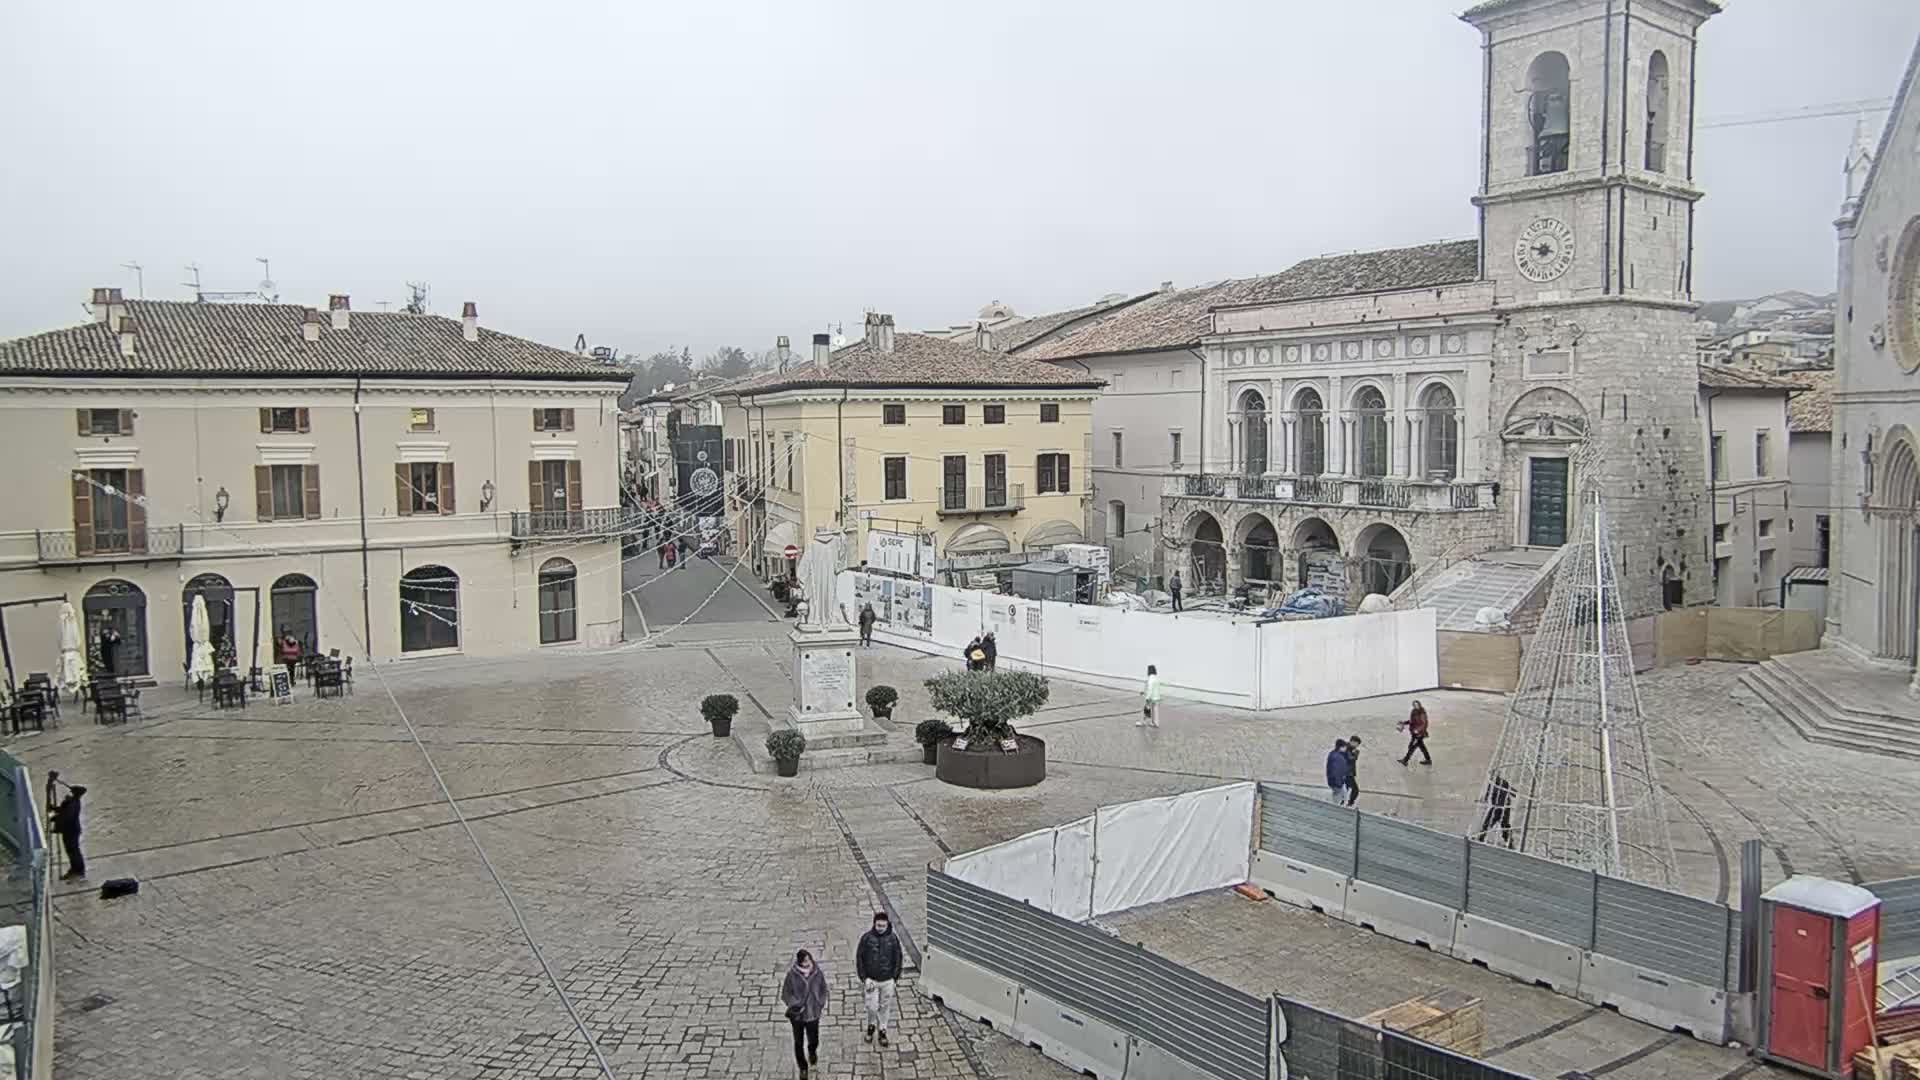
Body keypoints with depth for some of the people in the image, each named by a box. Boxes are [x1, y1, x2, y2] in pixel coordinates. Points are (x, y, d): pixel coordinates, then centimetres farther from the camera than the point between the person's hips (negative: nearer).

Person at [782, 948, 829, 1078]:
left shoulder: (818, 973, -12)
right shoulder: (792, 974, -18)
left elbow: (823, 990, 4)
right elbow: (785, 994, -7)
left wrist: (821, 1004, -6)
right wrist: (795, 1005, -18)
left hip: (813, 1014, 1)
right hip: (797, 1015, -1)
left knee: (813, 1040, 15)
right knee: (799, 1043, 12)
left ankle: (812, 1052, 53)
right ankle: (803, 1068, 36)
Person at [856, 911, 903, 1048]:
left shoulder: (892, 939, -9)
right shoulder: (866, 938, -12)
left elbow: (898, 959, 2)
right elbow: (859, 958, -5)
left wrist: (894, 977, -3)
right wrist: (864, 978, -9)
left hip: (887, 981, 1)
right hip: (871, 980, -1)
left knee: (885, 1007, 12)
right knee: (872, 1007, 3)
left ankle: (882, 1030, 31)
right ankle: (871, 1026, 32)